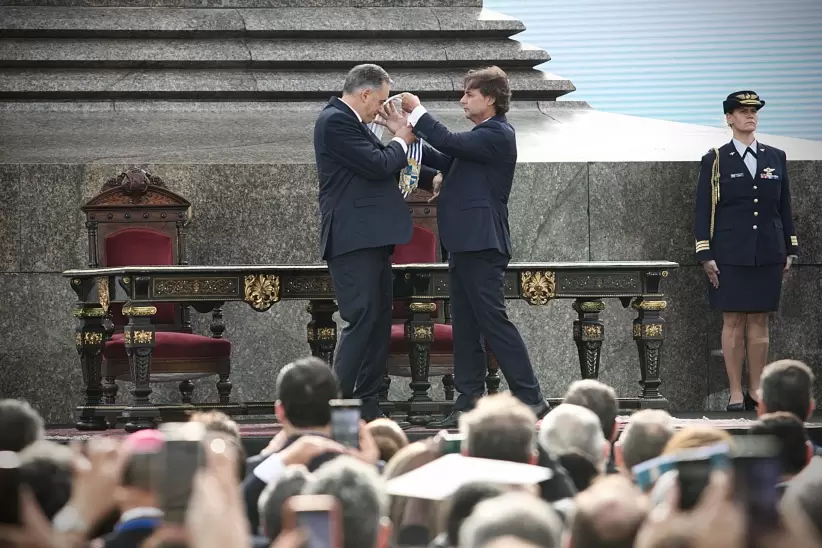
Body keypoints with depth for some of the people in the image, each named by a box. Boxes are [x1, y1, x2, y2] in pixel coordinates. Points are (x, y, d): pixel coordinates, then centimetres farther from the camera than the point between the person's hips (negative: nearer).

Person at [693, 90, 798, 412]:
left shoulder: (775, 158, 10)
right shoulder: (715, 161, 1)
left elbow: (785, 207, 13)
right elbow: (703, 211, -1)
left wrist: (790, 250, 9)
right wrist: (705, 255, -7)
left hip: (768, 253, 3)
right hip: (730, 255, -3)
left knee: (759, 321, 5)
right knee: (733, 321, -1)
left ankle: (757, 391, 9)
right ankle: (736, 393, 2)